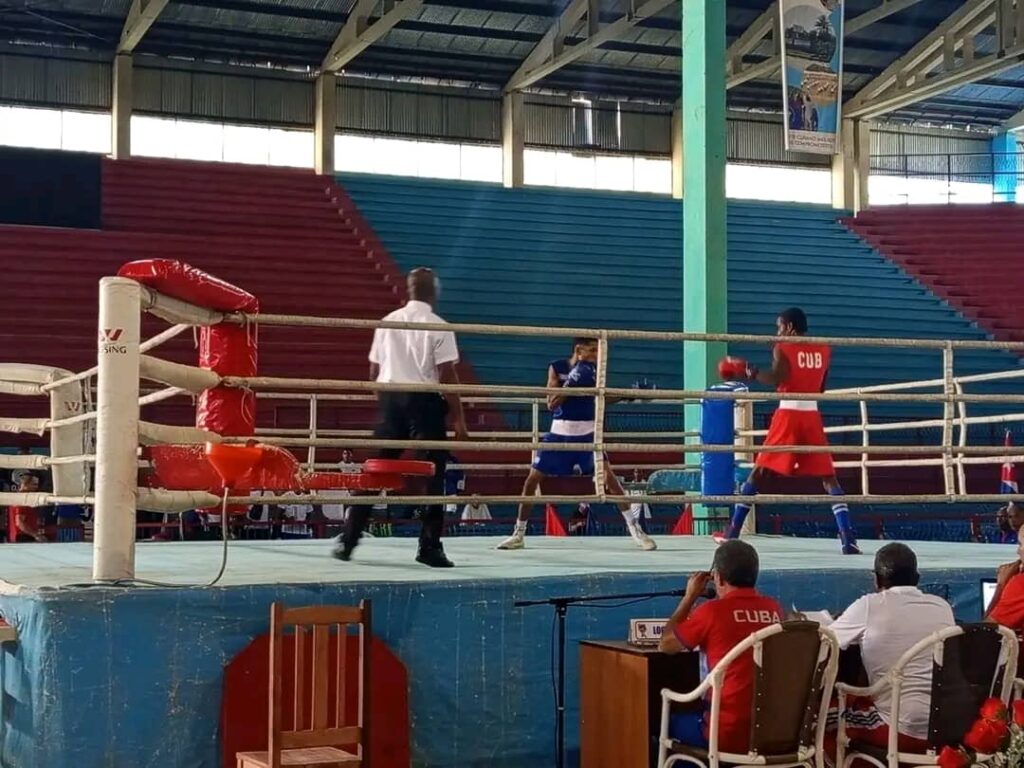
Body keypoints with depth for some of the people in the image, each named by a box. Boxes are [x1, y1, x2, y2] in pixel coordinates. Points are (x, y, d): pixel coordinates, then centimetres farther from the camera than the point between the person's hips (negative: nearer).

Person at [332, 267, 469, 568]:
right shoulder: (439, 327, -6)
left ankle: (347, 540, 9)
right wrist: (458, 418, -5)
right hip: (425, 401, -4)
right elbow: (447, 376, -10)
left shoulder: (388, 322, 8)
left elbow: (374, 371, 12)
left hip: (390, 399, 5)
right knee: (432, 473, 4)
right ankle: (429, 546, 4)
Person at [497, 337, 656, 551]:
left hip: (587, 433, 0)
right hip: (559, 432, 0)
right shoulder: (557, 368, -6)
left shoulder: (593, 369, -2)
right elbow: (551, 403, -13)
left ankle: (634, 528, -2)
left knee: (609, 476, -11)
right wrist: (571, 381, -24)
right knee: (532, 479, -1)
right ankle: (518, 534, 11)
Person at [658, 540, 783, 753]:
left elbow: (665, 645, 3)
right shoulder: (774, 609, 3)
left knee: (670, 722, 25)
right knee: (693, 715, 32)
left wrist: (690, 597, 11)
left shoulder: (712, 611, -12)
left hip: (730, 735, -5)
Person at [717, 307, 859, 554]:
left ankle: (733, 532, 5)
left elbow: (775, 380, -18)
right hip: (812, 416, 3)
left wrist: (749, 372, -5)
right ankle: (848, 537, -7)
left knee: (758, 472, 6)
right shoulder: (823, 350, 12)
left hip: (788, 415, -3)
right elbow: (821, 388, 16)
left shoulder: (783, 348, -3)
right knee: (828, 477, 7)